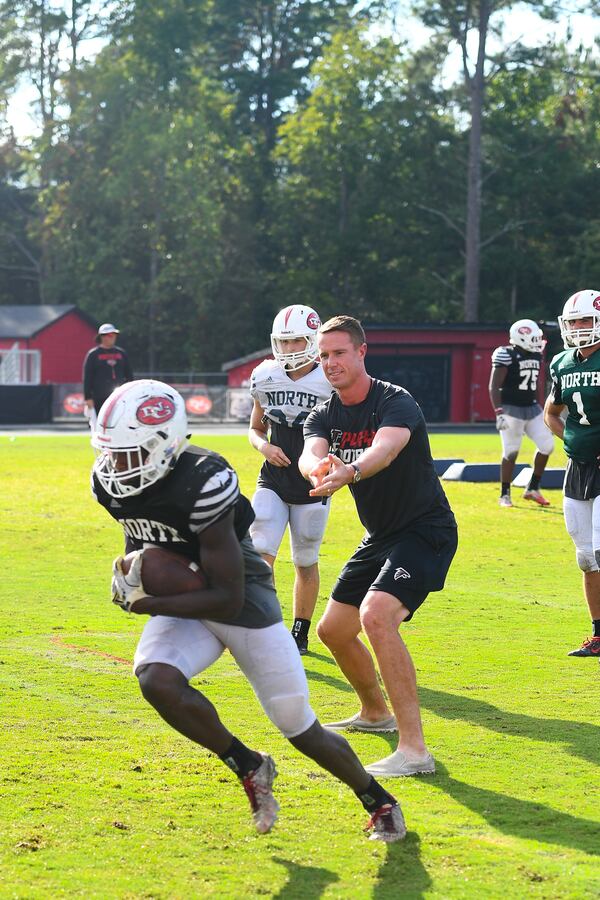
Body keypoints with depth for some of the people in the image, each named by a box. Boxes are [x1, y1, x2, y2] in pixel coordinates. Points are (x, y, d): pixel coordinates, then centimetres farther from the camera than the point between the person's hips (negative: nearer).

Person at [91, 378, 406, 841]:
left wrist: (146, 605, -25)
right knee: (157, 680, -28)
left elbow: (228, 600, -26)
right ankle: (248, 766, -4)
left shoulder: (201, 484, -31)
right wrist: (130, 572, -5)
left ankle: (380, 801, 28)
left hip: (243, 601, -5)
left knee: (302, 731, 0)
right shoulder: (110, 482, -9)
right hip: (184, 605, 5)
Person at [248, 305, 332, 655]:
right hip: (273, 483, 2)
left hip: (312, 487, -2)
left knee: (306, 563, 9)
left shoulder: (330, 383, -10)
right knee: (260, 555, -14)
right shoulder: (265, 377, 0)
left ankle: (300, 634, 25)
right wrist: (264, 446, -8)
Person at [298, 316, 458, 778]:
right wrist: (319, 467, -46)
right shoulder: (324, 416, 1)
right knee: (334, 629, 16)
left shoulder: (395, 403, -20)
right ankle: (375, 713, 44)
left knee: (376, 615, -30)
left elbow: (384, 450, -41)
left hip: (426, 530, -9)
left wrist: (348, 472, -63)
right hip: (380, 535, 9)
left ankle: (414, 749, -31)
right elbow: (310, 454, -21)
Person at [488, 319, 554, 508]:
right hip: (511, 409, -7)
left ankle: (532, 489, 13)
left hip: (532, 408, 7)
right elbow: (494, 387, -15)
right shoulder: (506, 355, -15)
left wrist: (541, 409, 23)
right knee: (511, 452, -1)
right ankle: (505, 494, 13)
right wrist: (499, 413, -22)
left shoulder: (536, 355, 9)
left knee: (547, 446, 0)